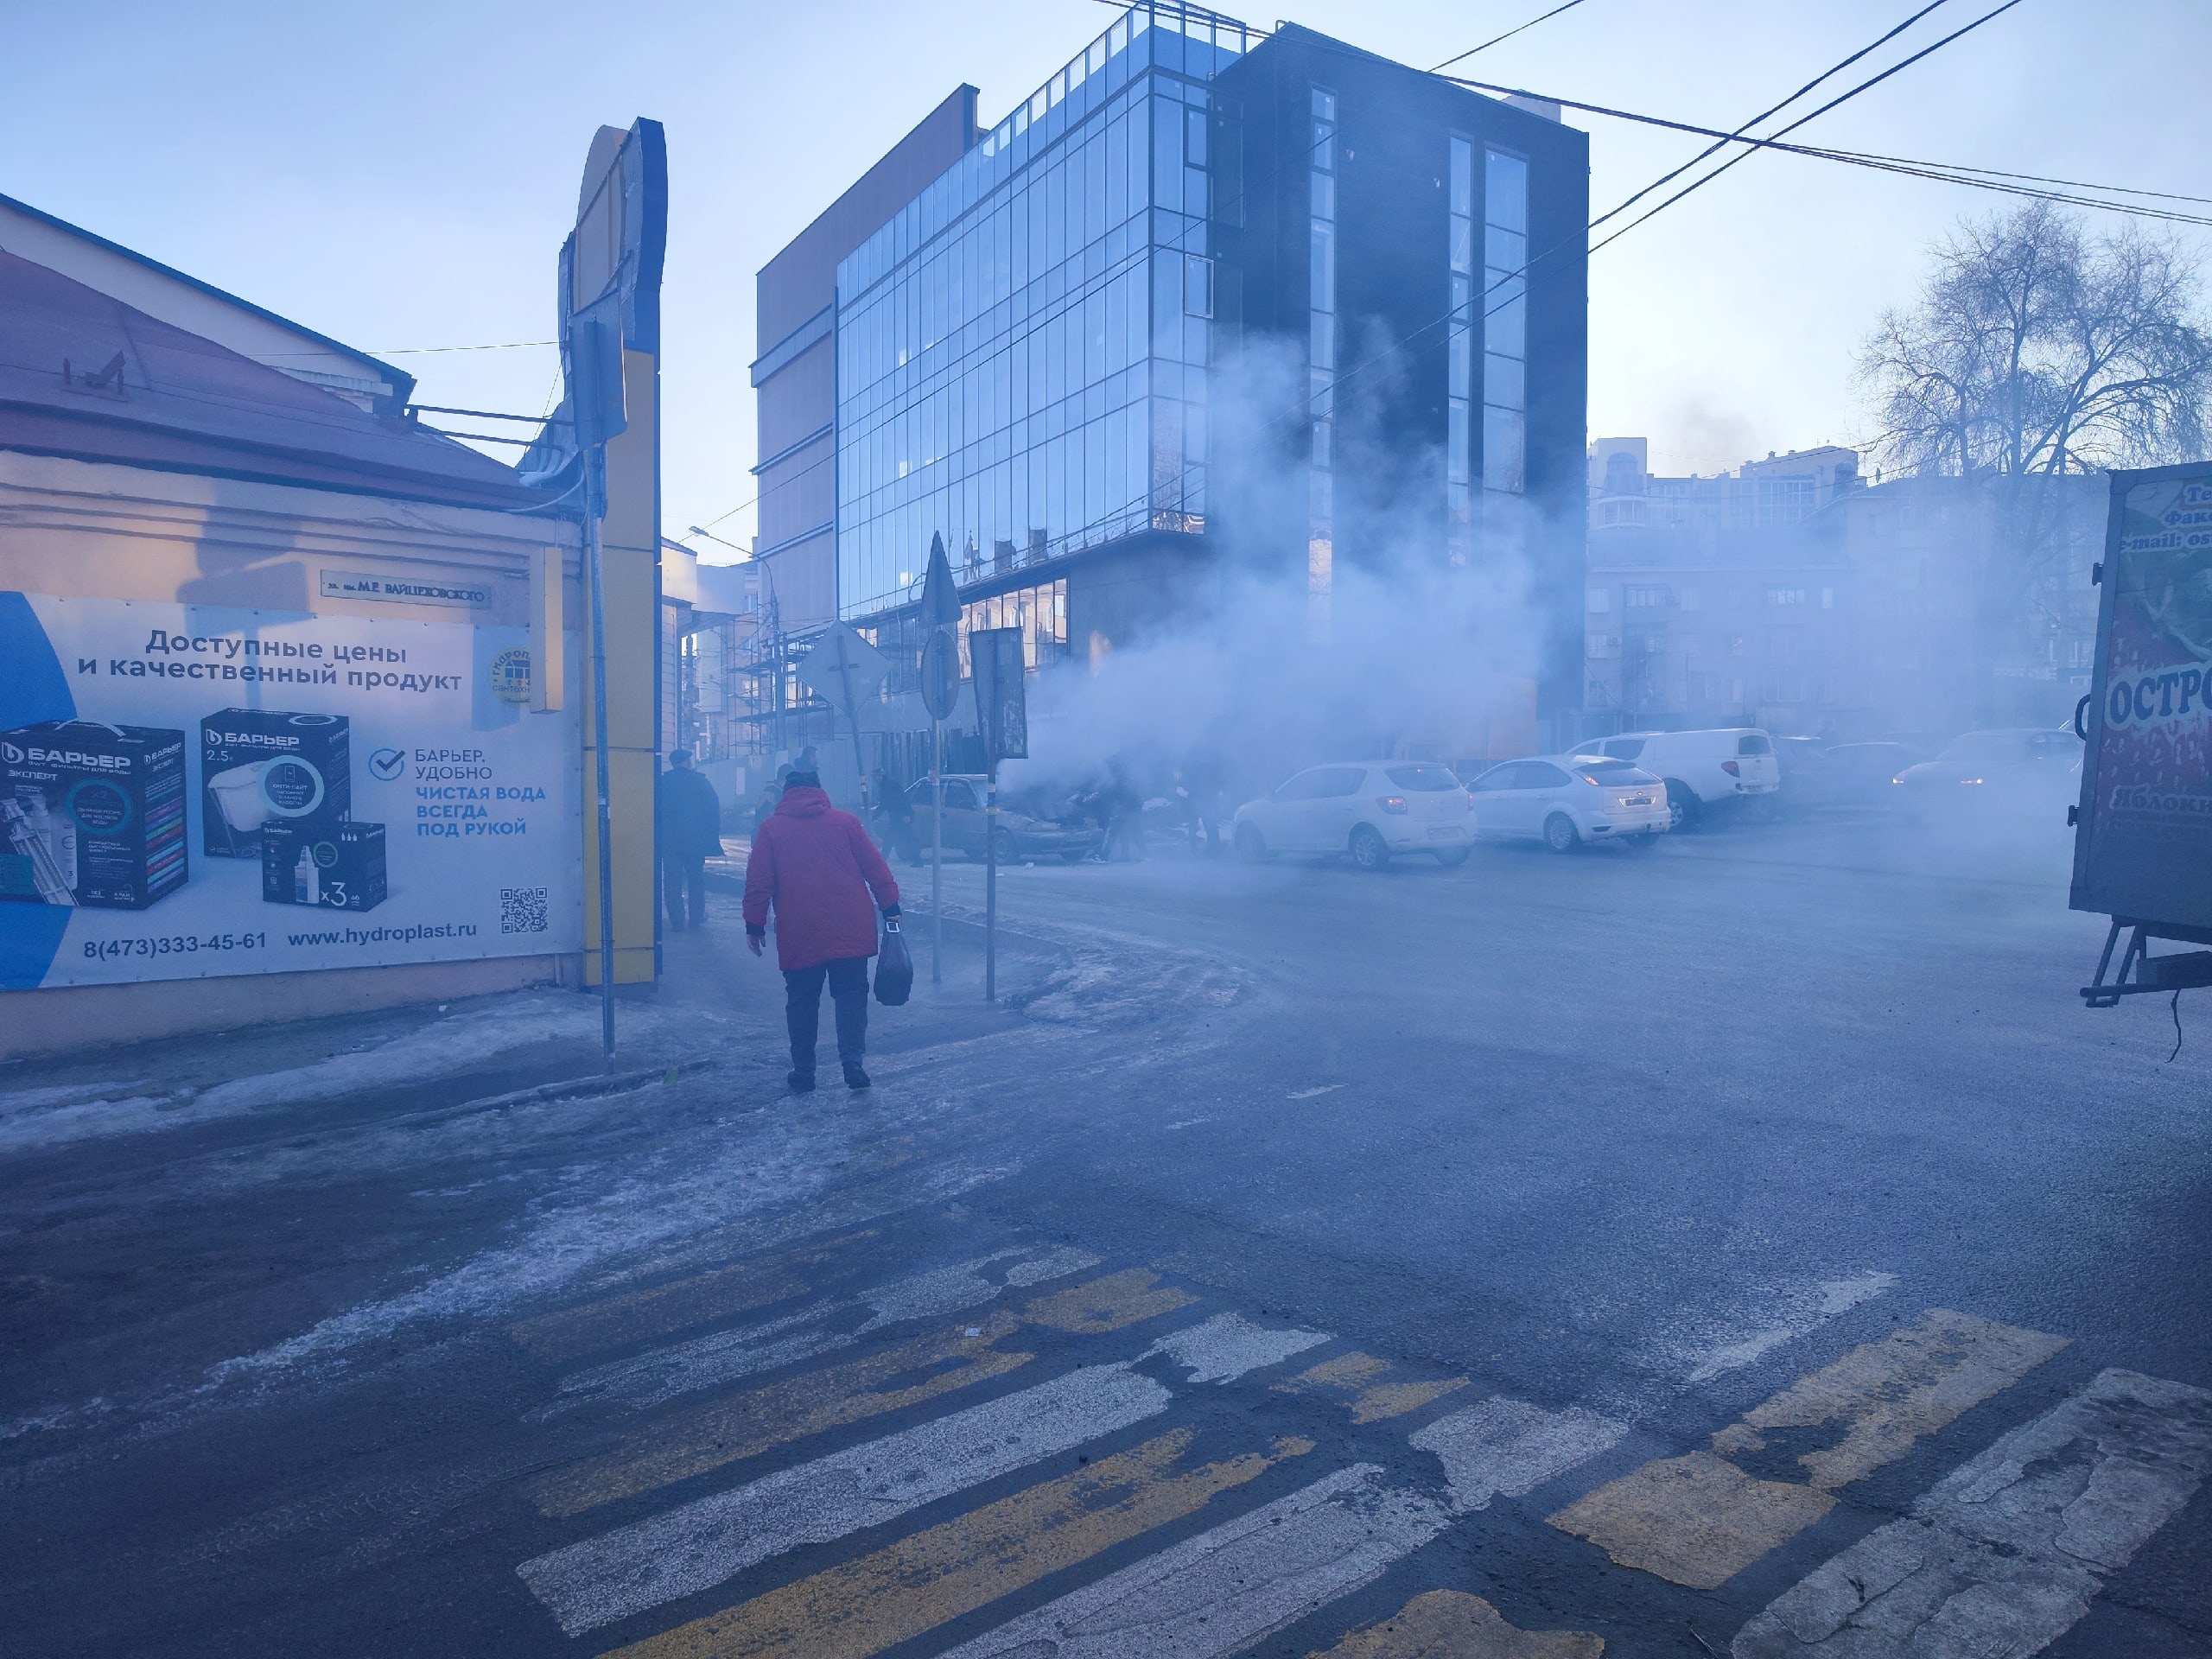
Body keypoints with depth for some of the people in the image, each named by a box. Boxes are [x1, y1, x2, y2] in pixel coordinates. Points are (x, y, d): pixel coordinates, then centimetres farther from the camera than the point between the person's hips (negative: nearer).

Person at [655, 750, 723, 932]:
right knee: (696, 878, 13)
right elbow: (714, 807, -2)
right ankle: (697, 918, 17)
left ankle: (676, 921, 0)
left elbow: (654, 810, 1)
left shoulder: (661, 782, 0)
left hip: (669, 841, 0)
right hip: (696, 840, 0)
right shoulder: (700, 781, -2)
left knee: (672, 881, 3)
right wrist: (713, 835, 4)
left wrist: (657, 837, 6)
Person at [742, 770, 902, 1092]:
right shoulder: (845, 821, 6)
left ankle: (803, 1072, 14)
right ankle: (852, 1060, -8)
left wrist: (754, 924, 9)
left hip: (798, 933, 0)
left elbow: (758, 883, 2)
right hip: (850, 930, 0)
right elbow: (876, 869, 3)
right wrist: (890, 907, 9)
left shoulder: (771, 829, 6)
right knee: (851, 994, 8)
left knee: (802, 1002, 10)